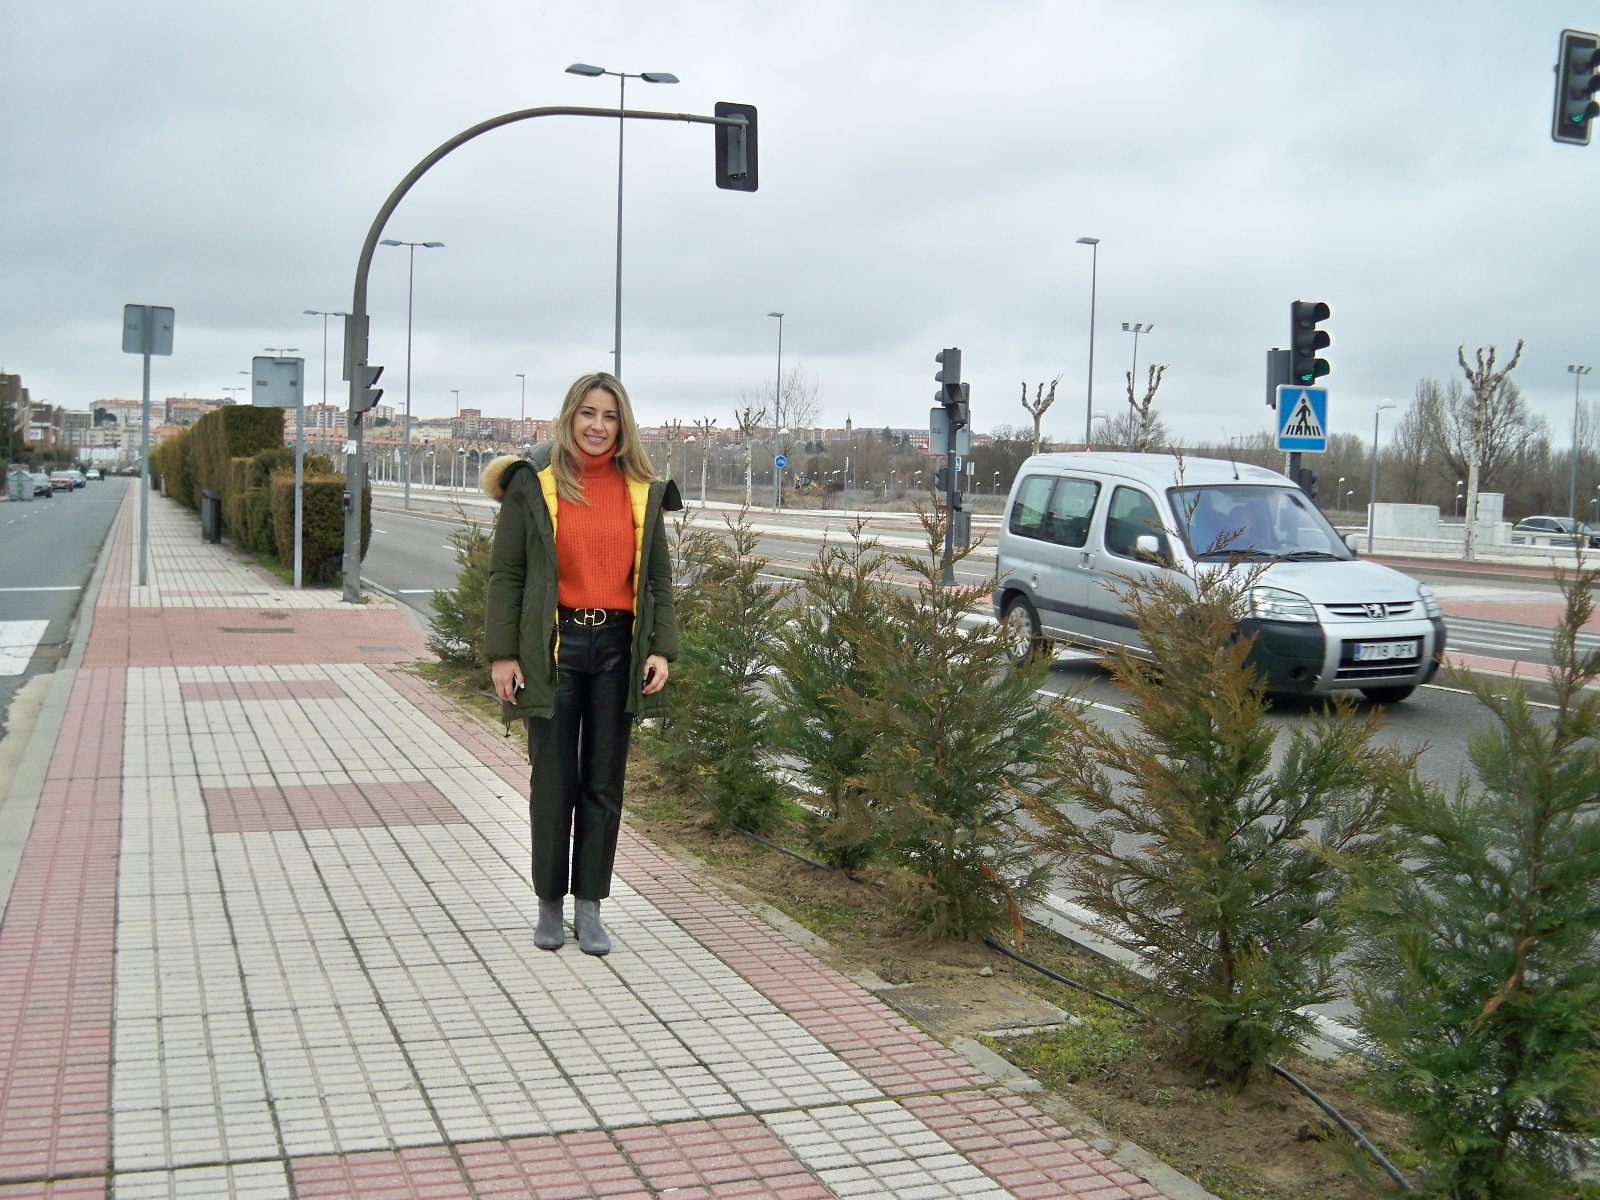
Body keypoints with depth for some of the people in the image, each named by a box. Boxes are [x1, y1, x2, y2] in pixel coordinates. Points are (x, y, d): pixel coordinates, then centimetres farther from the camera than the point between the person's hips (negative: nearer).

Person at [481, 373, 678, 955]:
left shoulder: (642, 490, 8)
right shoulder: (533, 484, 0)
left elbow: (658, 578, 11)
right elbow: (505, 574, 0)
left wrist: (662, 649, 0)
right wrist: (502, 653, -6)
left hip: (617, 646, 3)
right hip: (554, 646, -2)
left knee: (604, 784, 7)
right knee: (553, 782, 2)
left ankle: (589, 909, 17)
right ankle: (549, 906, 18)